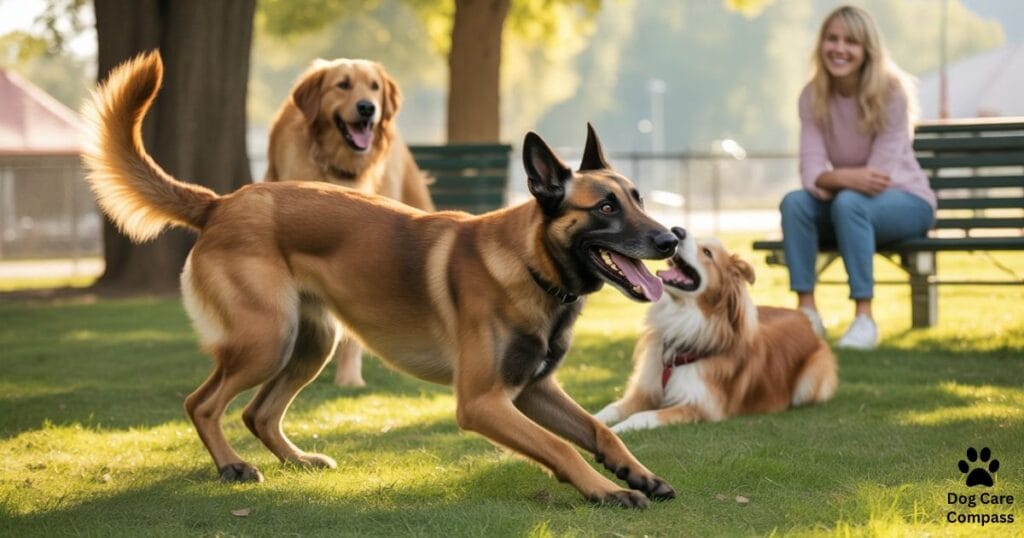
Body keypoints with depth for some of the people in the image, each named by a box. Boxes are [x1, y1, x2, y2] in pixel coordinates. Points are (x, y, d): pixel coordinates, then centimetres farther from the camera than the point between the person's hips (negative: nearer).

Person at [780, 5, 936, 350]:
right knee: (794, 202, -26)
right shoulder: (813, 97, -6)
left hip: (905, 201, -4)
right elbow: (811, 172, -17)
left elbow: (880, 173, -20)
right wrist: (844, 178, -37)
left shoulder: (891, 92, -17)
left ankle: (864, 318, -33)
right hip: (841, 202, 4)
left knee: (849, 202, -36)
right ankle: (806, 311, -25)